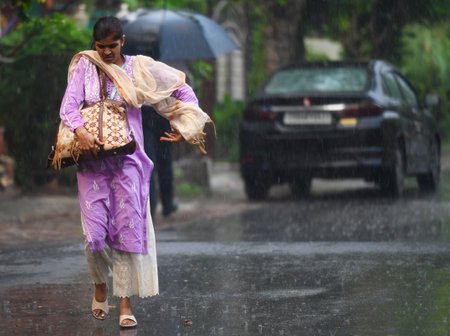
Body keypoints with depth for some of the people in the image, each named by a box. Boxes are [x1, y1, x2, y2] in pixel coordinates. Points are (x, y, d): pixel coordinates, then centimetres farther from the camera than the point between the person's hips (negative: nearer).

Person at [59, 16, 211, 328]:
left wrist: (183, 128, 3)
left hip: (127, 159, 0)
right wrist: (80, 131, -25)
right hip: (92, 159, 0)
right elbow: (69, 104, -7)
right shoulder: (85, 66, 4)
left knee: (129, 229, -5)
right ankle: (101, 287, 22)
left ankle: (126, 303, 1)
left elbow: (183, 91, 12)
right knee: (95, 234, -6)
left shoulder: (139, 69, 4)